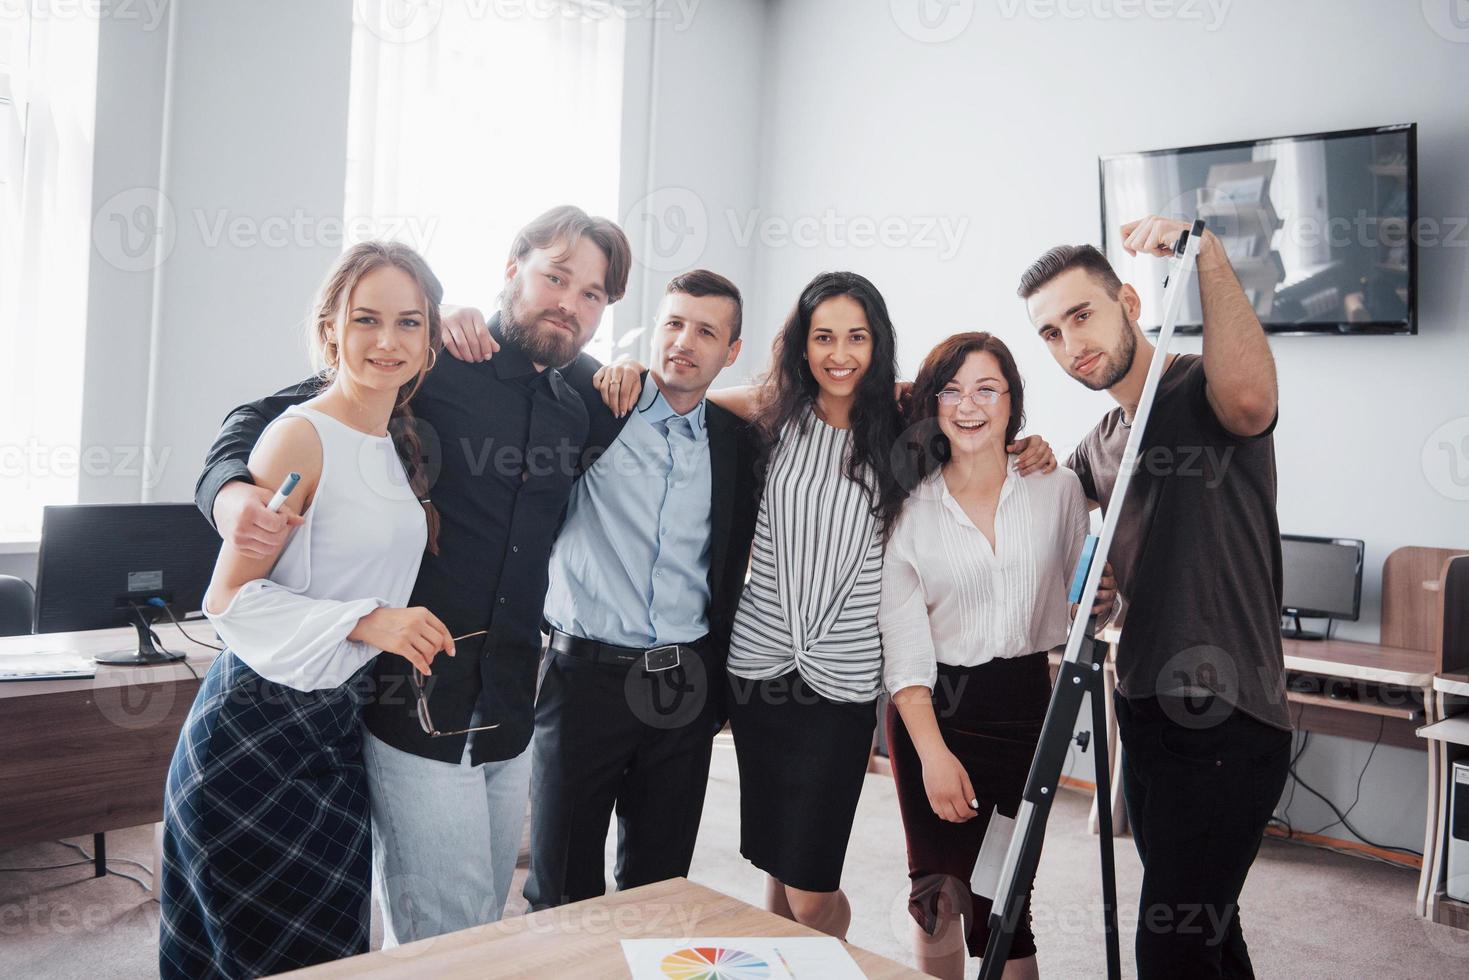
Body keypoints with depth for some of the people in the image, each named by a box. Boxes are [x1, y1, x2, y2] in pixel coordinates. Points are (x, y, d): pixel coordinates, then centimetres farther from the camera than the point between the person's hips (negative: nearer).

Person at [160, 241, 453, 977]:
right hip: (258, 729, -7)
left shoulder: (404, 443, 7)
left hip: (337, 724, 7)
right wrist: (366, 620, -25)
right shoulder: (301, 436, -15)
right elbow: (230, 595, -14)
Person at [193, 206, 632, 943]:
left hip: (508, 717, 6)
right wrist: (230, 488, -25)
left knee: (485, 930, 19)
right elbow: (265, 417, -5)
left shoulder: (580, 414, 10)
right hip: (416, 709, -6)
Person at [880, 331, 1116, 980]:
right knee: (937, 890, 6)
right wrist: (933, 752, -15)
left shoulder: (1057, 490, 2)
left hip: (1022, 706, 0)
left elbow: (1072, 609, 13)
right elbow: (902, 640, -7)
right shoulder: (910, 506, -2)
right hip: (930, 708, 0)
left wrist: (1099, 604, -11)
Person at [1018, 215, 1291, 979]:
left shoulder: (1202, 392, -13)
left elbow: (1249, 396, -39)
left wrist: (1208, 254, -34)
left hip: (1226, 721, -9)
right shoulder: (1099, 445, 12)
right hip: (1148, 712, 9)